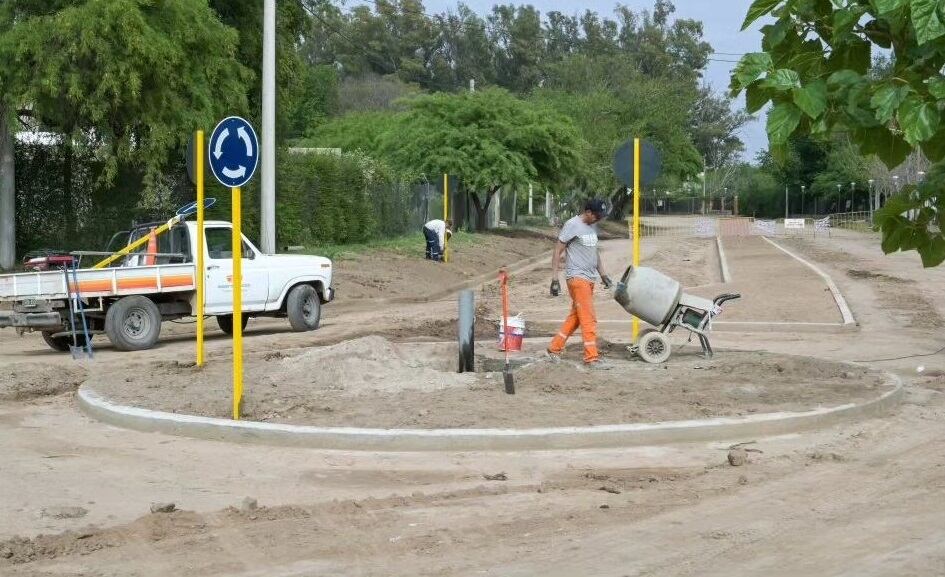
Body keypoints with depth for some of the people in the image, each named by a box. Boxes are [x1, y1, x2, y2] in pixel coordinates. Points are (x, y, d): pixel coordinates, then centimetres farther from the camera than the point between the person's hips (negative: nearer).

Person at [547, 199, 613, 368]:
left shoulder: (592, 226, 14)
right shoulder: (572, 225, -11)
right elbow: (558, 251, -10)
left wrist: (602, 274, 24)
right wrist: (555, 279, -15)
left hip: (590, 278, 8)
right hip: (577, 278, -8)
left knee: (575, 317, 11)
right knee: (589, 318, -9)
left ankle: (554, 348, 21)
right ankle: (592, 358, -7)